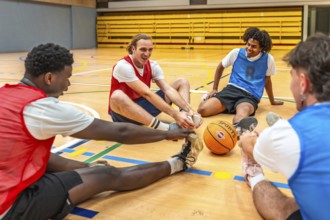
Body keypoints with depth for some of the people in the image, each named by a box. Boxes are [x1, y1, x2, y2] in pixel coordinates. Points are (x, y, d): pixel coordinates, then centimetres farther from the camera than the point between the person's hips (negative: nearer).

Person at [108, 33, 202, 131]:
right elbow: (147, 93, -32)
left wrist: (189, 109, -32)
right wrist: (175, 114, -39)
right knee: (117, 96, -44)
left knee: (182, 82, -1)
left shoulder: (153, 65, -2)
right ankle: (167, 129, -47)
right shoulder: (123, 66, -22)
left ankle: (185, 126, -28)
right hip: (124, 112, -6)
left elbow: (168, 89, -15)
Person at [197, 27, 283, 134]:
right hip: (232, 89, 2)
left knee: (244, 109, -43)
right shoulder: (236, 53, 5)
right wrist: (214, 89, 19)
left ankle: (237, 128, -76)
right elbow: (220, 67, 21)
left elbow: (267, 80, 20)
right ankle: (209, 97, 11)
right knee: (202, 110, -22)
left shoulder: (268, 59, 2)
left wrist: (272, 101, 32)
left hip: (251, 96, -2)